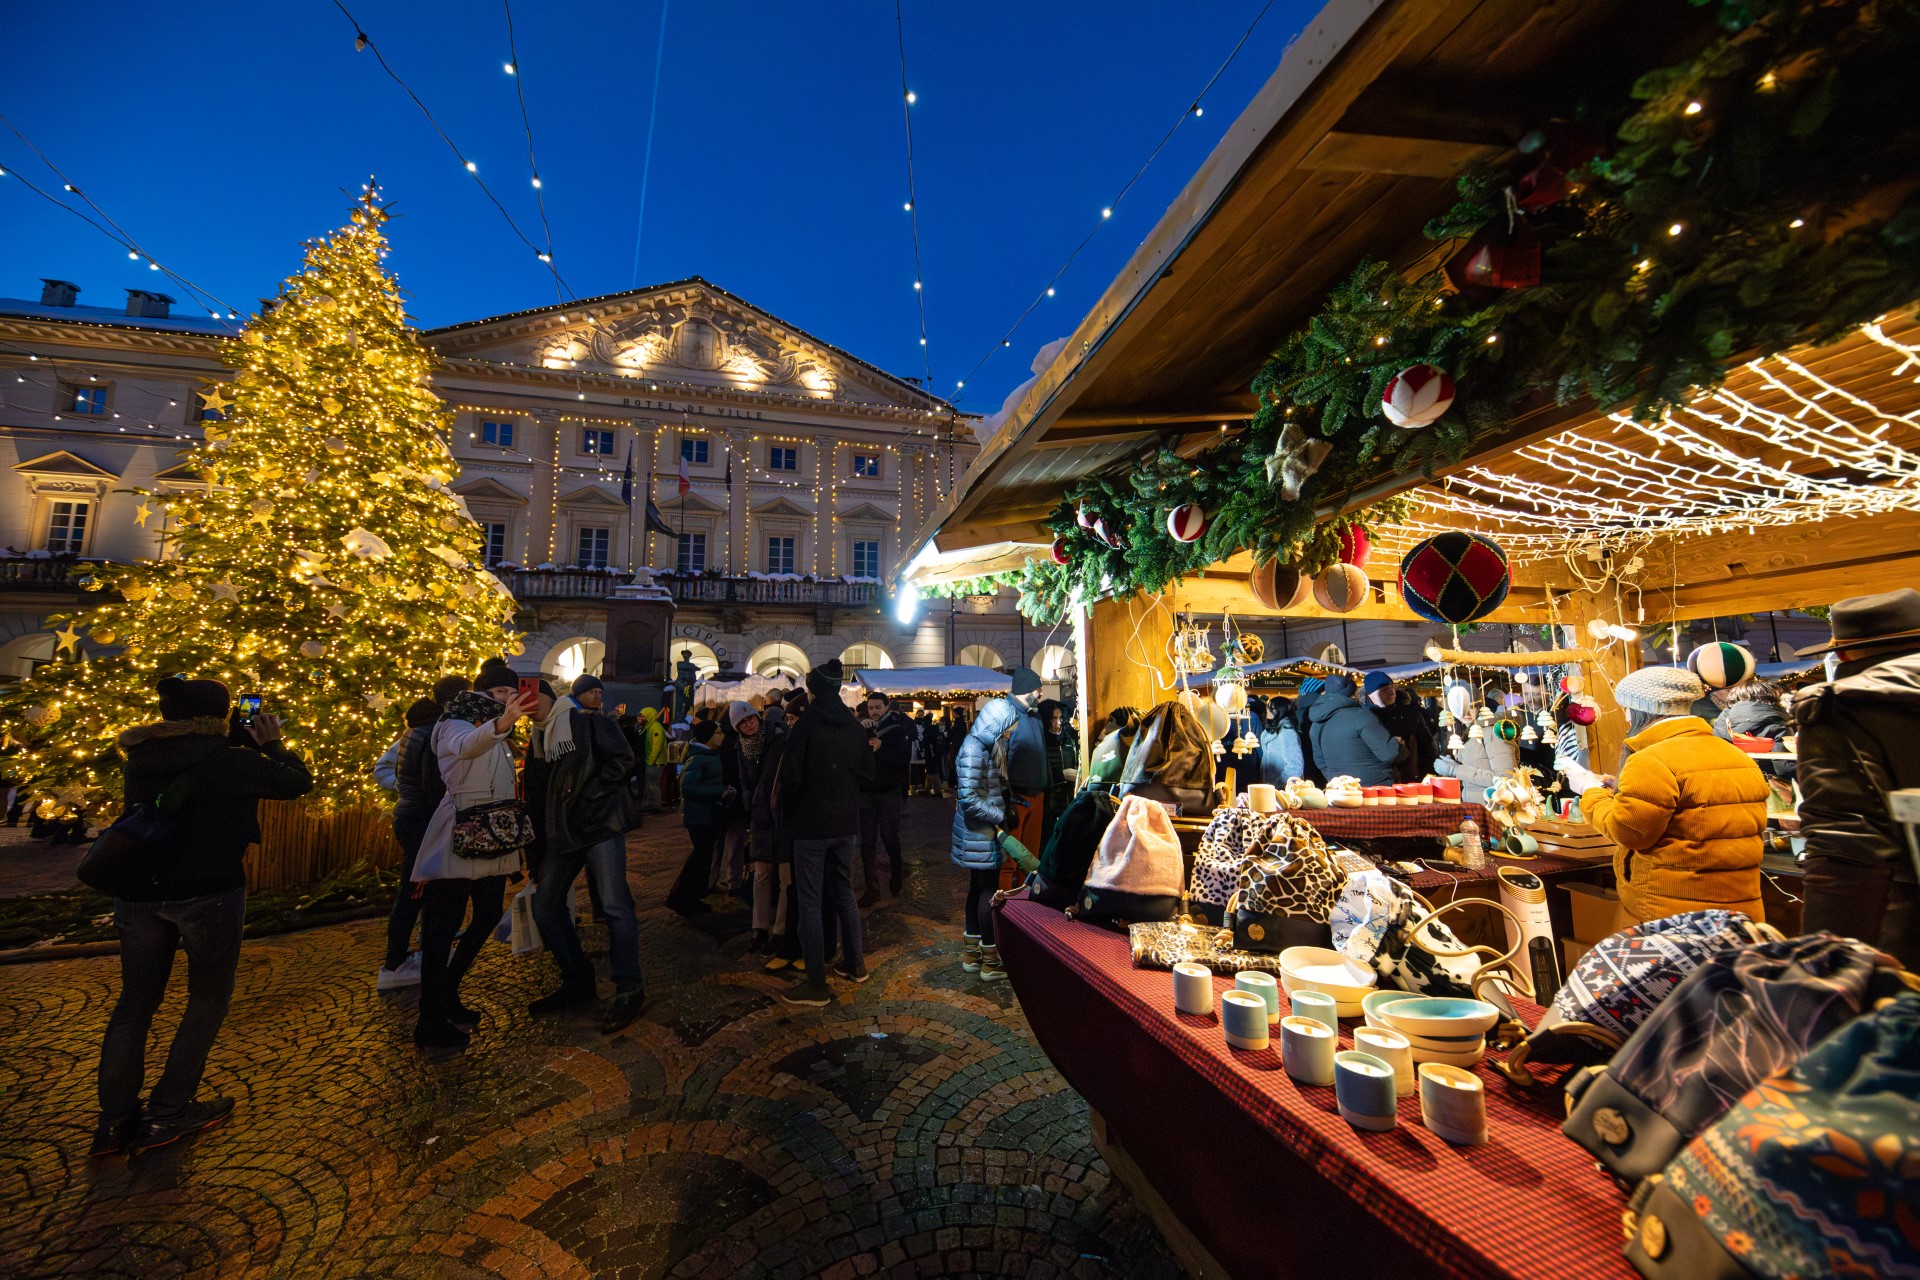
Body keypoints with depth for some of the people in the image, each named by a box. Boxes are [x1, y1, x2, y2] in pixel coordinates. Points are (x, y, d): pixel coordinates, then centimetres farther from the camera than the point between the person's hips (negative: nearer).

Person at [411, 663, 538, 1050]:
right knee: (442, 928, -2)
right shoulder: (455, 726, -9)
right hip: (457, 840, -8)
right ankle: (430, 1024, 8)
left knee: (488, 917, 12)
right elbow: (465, 746, -35)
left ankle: (446, 996, 32)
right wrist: (499, 724, -54)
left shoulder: (500, 738, 16)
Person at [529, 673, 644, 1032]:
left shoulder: (592, 722, -2)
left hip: (601, 821, -7)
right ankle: (577, 982, 24)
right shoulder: (542, 736, 17)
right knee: (545, 905, 9)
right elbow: (543, 783, 20)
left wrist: (584, 795, -13)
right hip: (564, 829, 8)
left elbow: (623, 761, -11)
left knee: (614, 905, -9)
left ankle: (628, 989, 1)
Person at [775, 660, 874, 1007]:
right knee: (845, 894, 19)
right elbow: (867, 774, 6)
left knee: (810, 904, 2)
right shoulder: (855, 726, 1)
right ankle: (855, 964, 30)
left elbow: (790, 776, -14)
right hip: (846, 824, 6)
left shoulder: (807, 725, -14)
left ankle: (816, 985, 8)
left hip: (811, 825, -6)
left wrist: (787, 816, 1)